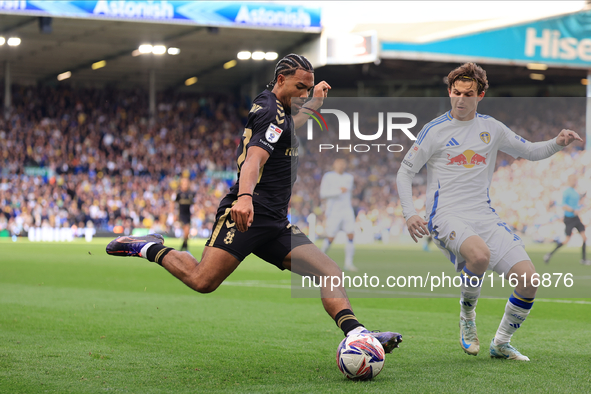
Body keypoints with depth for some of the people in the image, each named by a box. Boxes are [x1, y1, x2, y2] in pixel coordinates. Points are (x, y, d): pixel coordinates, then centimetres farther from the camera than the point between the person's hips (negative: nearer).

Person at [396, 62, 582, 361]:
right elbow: (405, 172, 3)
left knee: (528, 279, -10)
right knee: (480, 255, -38)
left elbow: (530, 151, 22)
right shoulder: (435, 130, 0)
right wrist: (409, 215, -11)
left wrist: (558, 143, 2)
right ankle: (467, 317, -9)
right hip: (447, 216, -5)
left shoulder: (491, 128, 13)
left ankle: (501, 343, 11)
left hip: (484, 216, 5)